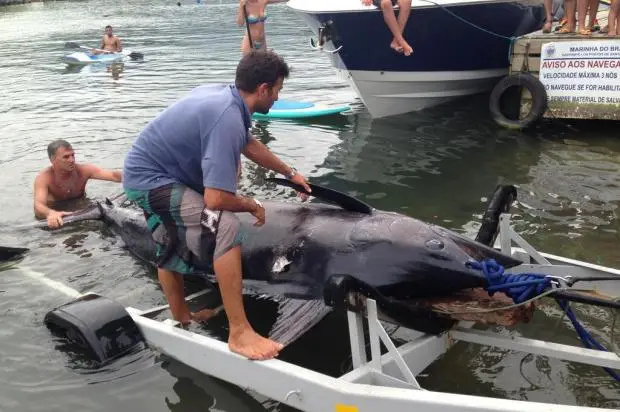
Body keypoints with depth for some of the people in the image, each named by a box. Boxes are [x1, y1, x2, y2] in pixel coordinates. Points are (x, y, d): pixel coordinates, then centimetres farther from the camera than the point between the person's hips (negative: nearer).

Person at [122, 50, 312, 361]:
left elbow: (249, 144, 19)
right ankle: (239, 332, -20)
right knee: (226, 227, -25)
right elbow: (216, 198, -33)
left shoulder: (221, 94, 0)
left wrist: (291, 174, 29)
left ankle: (180, 318, 50)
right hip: (151, 181, -11)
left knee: (173, 249, 28)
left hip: (144, 172, 11)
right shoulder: (228, 118, -28)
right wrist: (253, 206, -13)